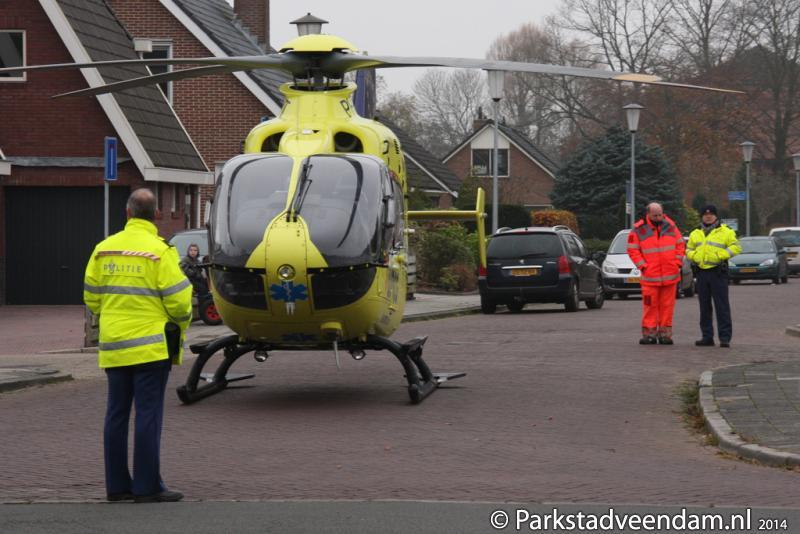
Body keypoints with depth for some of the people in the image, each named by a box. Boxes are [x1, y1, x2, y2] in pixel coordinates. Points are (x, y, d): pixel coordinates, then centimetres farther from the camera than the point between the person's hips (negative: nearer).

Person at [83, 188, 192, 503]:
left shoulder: (104, 249, 4)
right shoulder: (159, 251, -11)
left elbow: (91, 297, 8)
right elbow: (178, 300, -12)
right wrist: (181, 325, 9)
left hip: (114, 346, 5)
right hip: (151, 345, -5)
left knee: (116, 414, 10)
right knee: (148, 414, -3)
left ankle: (116, 484, 14)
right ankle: (147, 487, -3)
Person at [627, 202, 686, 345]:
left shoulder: (670, 226, 7)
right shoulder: (639, 229, -2)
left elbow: (680, 244, 14)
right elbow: (632, 249, 1)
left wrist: (678, 262, 3)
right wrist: (642, 266, -7)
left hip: (670, 276, 2)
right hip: (650, 277, -2)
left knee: (667, 305, 4)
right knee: (650, 305, -4)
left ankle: (665, 333, 10)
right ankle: (649, 333, 1)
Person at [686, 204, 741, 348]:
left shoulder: (725, 232, 2)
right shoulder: (695, 234, 17)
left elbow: (735, 247, -3)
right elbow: (689, 250, 22)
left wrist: (720, 255, -16)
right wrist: (694, 256, -1)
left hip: (718, 272, -5)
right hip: (701, 272, 5)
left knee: (722, 306, -7)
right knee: (704, 307, 8)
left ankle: (725, 337, -6)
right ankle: (707, 337, 14)